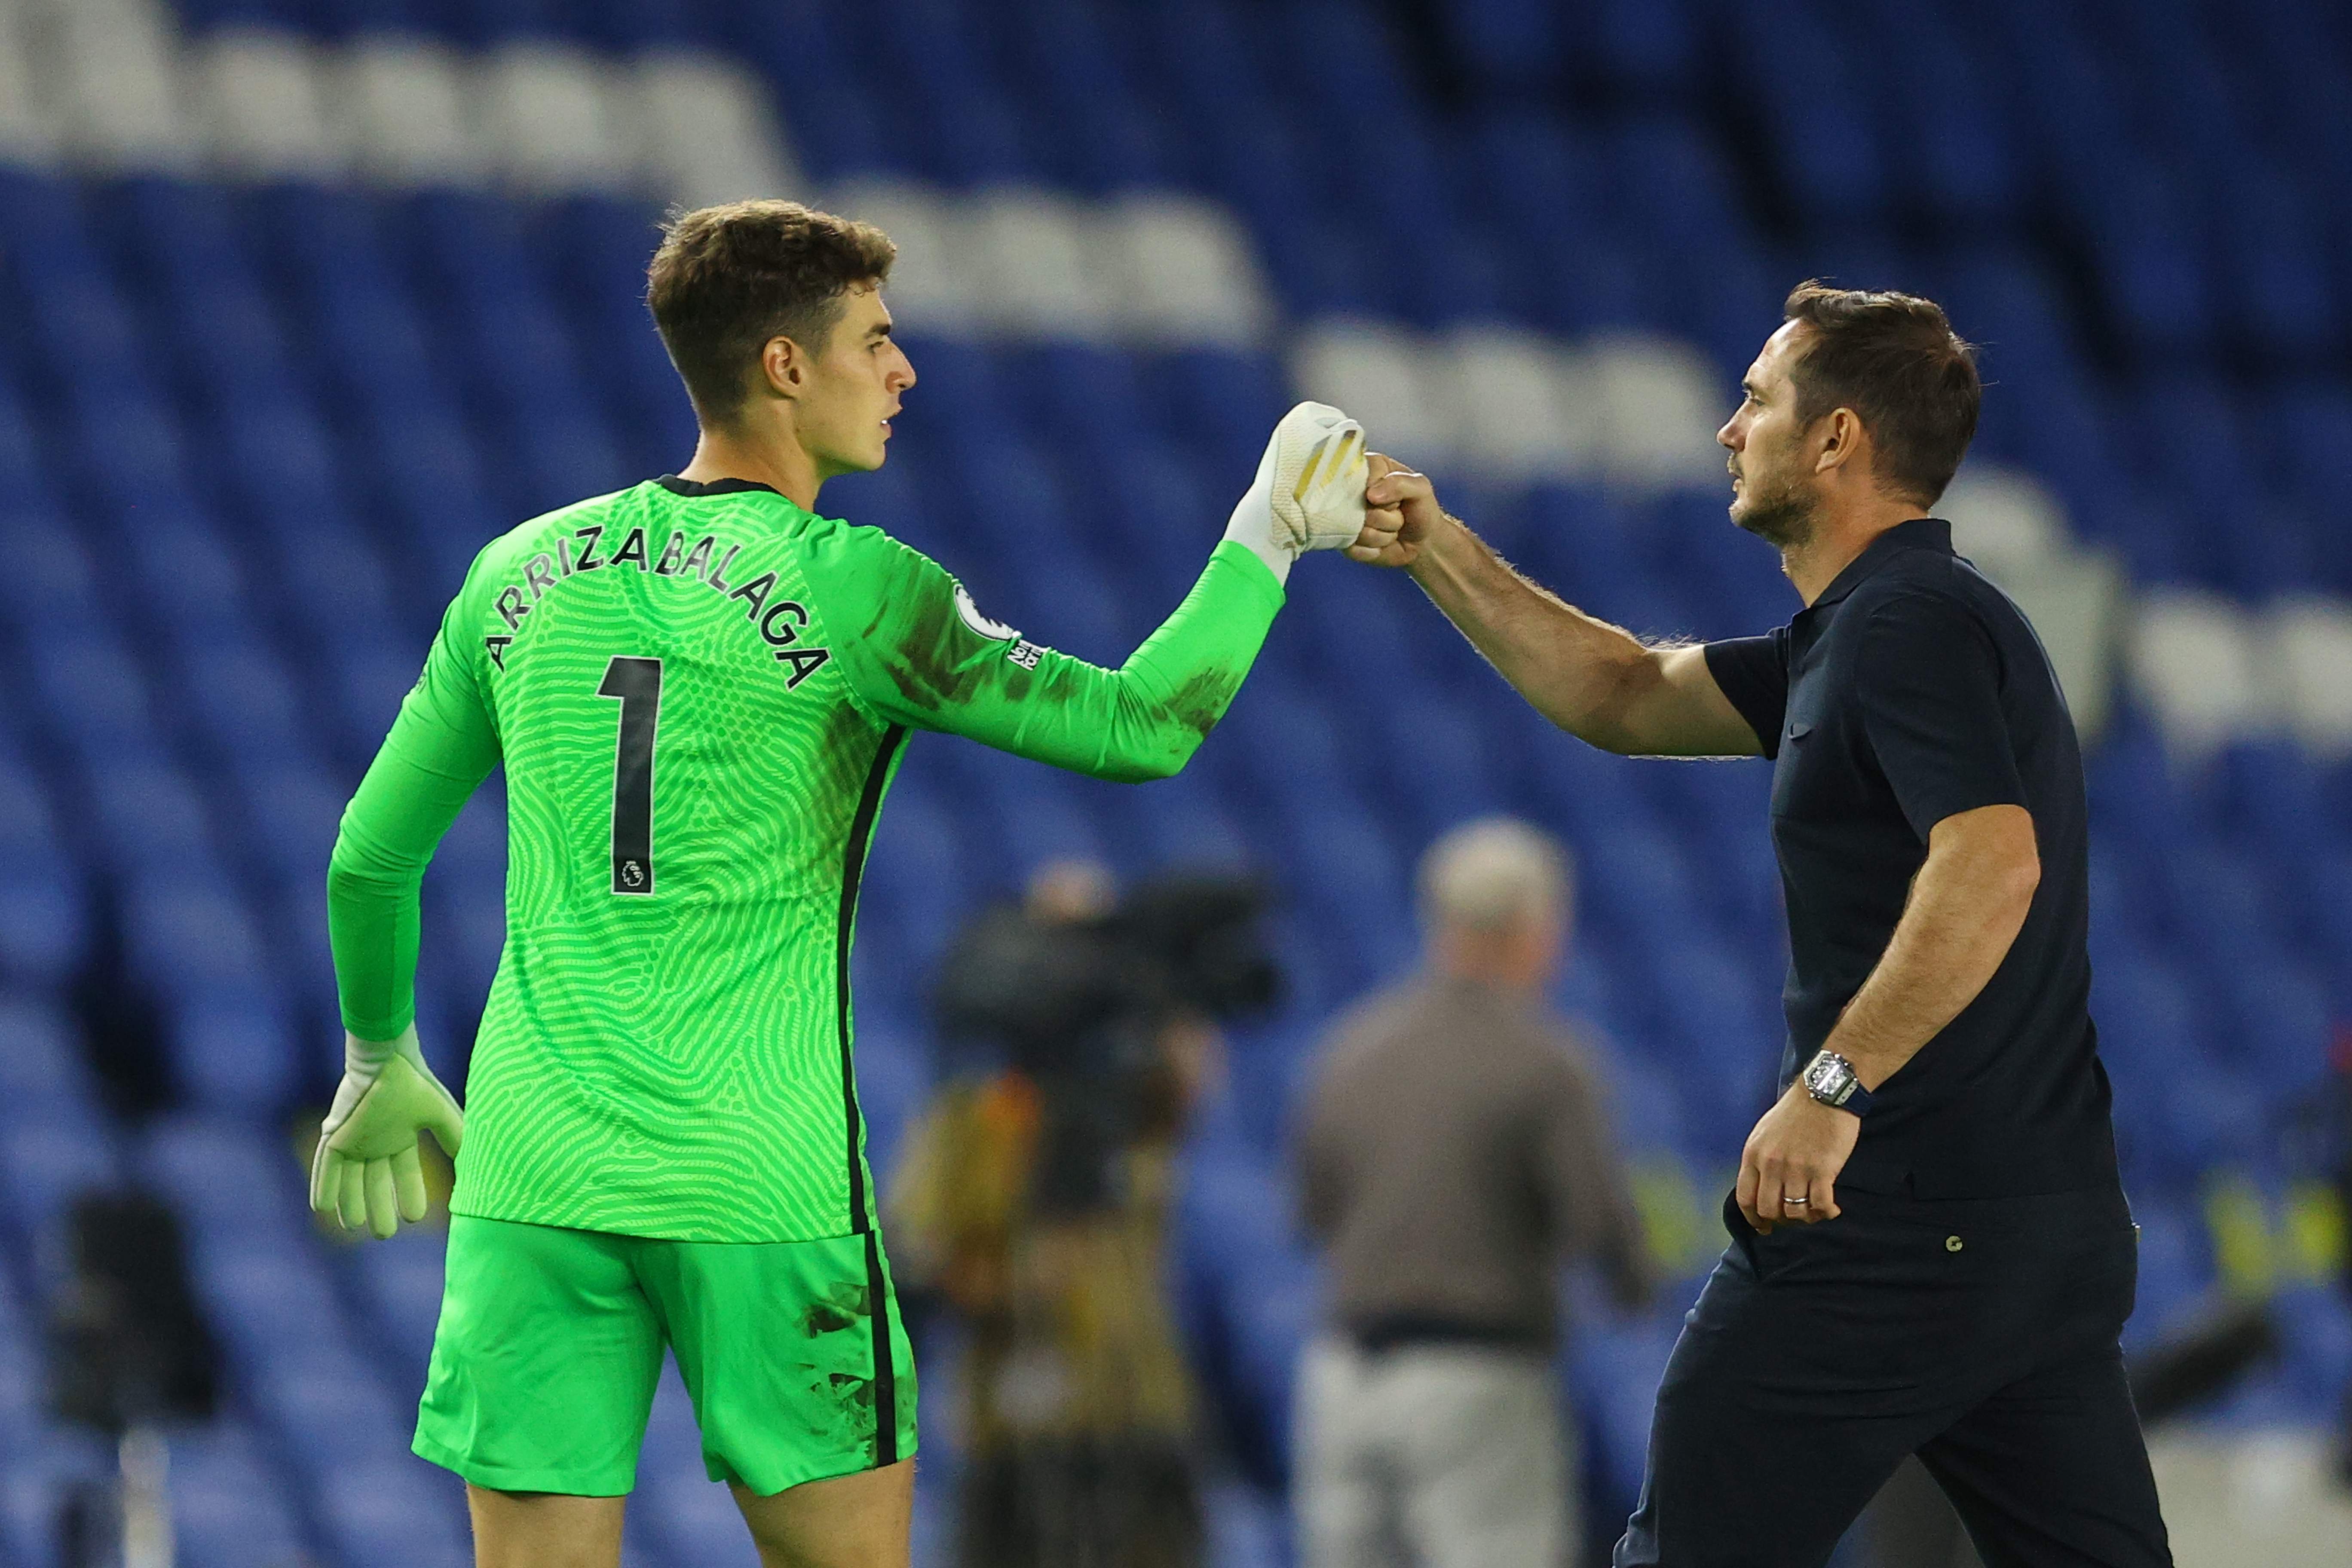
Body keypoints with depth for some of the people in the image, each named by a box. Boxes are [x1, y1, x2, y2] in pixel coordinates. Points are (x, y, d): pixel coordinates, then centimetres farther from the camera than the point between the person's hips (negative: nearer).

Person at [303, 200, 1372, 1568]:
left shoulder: (525, 574, 9)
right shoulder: (851, 591, -6)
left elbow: (373, 856, 16)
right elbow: (1138, 727, -7)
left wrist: (381, 1068, 32)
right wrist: (1272, 532, 6)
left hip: (533, 1178, 4)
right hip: (761, 1184, -4)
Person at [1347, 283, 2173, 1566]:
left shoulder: (1908, 624, -13)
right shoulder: (1853, 634, 19)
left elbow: (1991, 869, -28)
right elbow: (1629, 700, 27)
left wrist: (1835, 1084, -25)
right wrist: (1437, 553, 22)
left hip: (1896, 1220, -10)